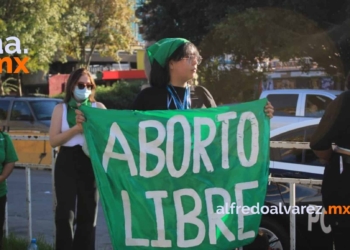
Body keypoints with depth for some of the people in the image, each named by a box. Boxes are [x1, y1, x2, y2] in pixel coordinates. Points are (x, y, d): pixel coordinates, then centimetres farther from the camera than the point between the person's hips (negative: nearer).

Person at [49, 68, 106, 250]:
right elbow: (53, 140, -3)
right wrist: (76, 128, -14)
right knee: (65, 213, -6)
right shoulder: (61, 109, 6)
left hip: (91, 163, 1)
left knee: (88, 213, 8)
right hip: (67, 163, -1)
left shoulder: (98, 108, 8)